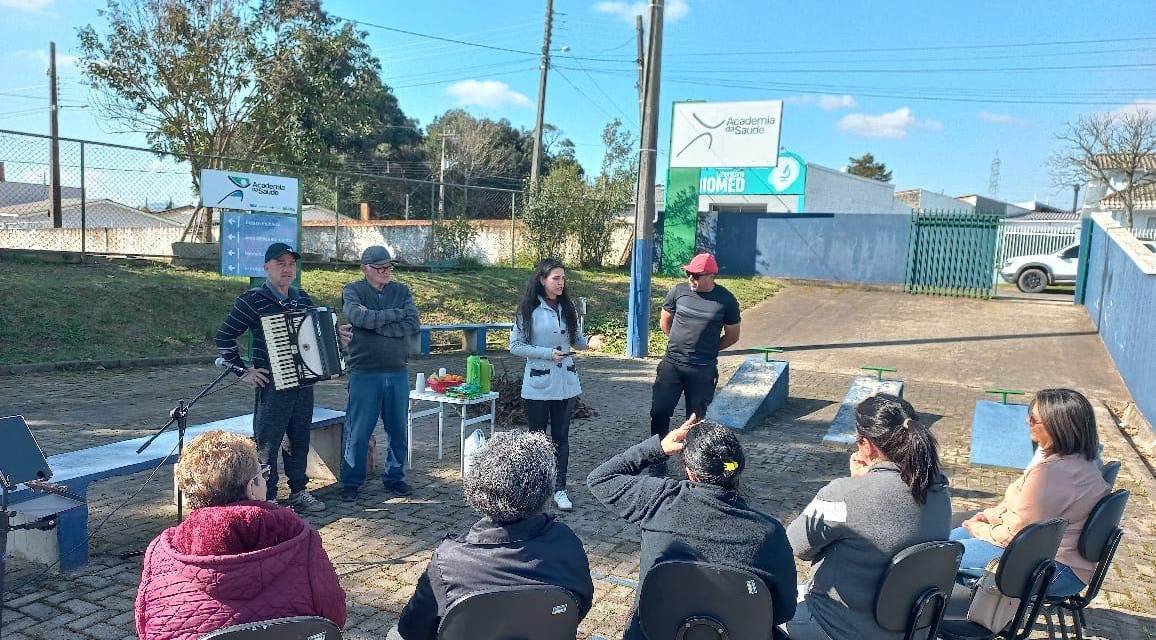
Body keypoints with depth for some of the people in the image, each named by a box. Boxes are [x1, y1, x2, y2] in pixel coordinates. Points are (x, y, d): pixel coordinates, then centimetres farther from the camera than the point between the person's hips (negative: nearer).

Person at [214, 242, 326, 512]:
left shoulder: (303, 298, 10)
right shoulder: (253, 300, -9)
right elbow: (223, 337, -8)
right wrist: (243, 371, -10)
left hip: (303, 383, 6)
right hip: (271, 386, -6)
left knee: (300, 441, 15)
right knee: (267, 446, 1)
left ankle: (299, 492, 28)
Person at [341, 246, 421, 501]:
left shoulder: (401, 291, 8)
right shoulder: (352, 291, 1)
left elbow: (413, 325, -7)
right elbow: (359, 318, -20)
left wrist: (375, 322, -13)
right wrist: (397, 314, -10)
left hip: (398, 372, 3)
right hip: (364, 374, -3)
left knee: (398, 430, 12)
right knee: (358, 431, 3)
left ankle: (394, 477, 27)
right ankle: (351, 481, 17)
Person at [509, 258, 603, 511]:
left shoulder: (567, 309, 7)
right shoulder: (528, 310, -8)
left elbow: (576, 340, 12)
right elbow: (515, 346, -9)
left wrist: (590, 342, -10)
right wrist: (547, 353, -17)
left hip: (565, 382, 4)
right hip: (537, 382, -4)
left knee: (561, 436, 6)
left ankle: (560, 489, 13)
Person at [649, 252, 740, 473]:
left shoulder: (726, 300, -6)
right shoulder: (679, 291, -2)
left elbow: (732, 335, 7)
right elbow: (665, 322, 12)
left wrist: (707, 349, 9)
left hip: (703, 370, -1)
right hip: (671, 364, 2)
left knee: (696, 418, 8)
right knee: (659, 411, -1)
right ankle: (658, 461, 14)